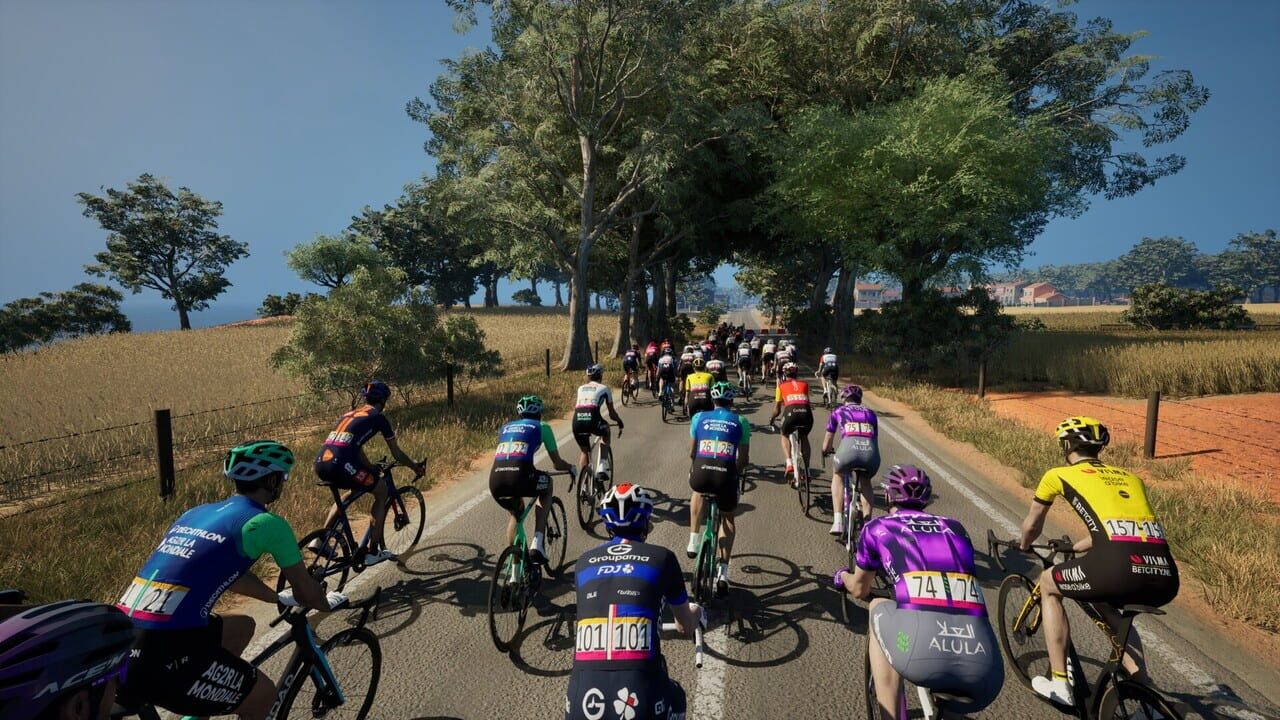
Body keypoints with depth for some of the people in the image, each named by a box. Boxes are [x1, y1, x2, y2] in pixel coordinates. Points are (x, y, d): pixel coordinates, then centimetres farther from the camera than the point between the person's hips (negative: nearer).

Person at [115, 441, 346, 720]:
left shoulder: (197, 512, 16)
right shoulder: (265, 522, -6)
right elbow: (305, 589, 5)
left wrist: (280, 597, 42)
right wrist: (327, 604, 27)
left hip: (122, 644, 8)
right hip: (162, 655, -8)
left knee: (242, 627, 28)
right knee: (264, 695, 13)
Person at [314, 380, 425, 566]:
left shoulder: (349, 414, 28)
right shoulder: (378, 416, 8)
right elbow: (397, 454, 15)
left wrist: (371, 468, 51)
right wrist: (416, 466, 31)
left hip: (320, 465, 8)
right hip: (340, 465, -8)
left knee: (354, 490, 34)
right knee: (382, 491, 14)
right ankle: (373, 552, 14)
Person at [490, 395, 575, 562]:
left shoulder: (505, 427, 30)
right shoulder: (542, 427, 19)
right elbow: (558, 464, 23)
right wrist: (571, 467, 45)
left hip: (495, 480, 5)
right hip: (520, 477, -5)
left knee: (516, 511, 35)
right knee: (547, 484, 29)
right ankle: (538, 544, 18)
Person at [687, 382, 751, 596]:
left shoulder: (699, 417, 16)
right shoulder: (740, 421, 14)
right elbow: (744, 459, 13)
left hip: (701, 474, 1)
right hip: (726, 475, 0)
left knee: (698, 494, 39)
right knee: (728, 519, 27)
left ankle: (694, 541, 31)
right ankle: (723, 572, 17)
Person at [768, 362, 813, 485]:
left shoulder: (781, 385, 24)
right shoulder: (804, 384, 29)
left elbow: (777, 410, 27)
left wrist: (771, 419, 46)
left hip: (791, 412, -2)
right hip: (806, 413, 2)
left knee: (785, 435, 29)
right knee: (804, 437, 31)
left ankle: (789, 464, 11)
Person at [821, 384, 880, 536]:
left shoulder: (838, 411, 27)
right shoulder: (870, 413, 32)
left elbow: (827, 445, 36)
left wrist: (826, 451, 59)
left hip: (849, 448, -2)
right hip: (871, 452, 2)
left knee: (838, 476, 30)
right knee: (865, 481, 35)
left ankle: (838, 522, 19)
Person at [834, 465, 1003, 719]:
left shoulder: (878, 528, 19)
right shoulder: (954, 528, 27)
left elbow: (860, 590, 37)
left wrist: (842, 576, 60)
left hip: (919, 652, -4)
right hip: (985, 673, 4)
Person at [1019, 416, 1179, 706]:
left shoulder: (1058, 475, 16)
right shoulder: (1130, 476, 30)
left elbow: (1031, 526, 30)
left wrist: (1023, 548, 52)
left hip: (1120, 567, -6)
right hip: (1166, 578, 6)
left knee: (1048, 583, 24)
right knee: (1105, 602, 37)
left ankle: (1059, 683, 23)